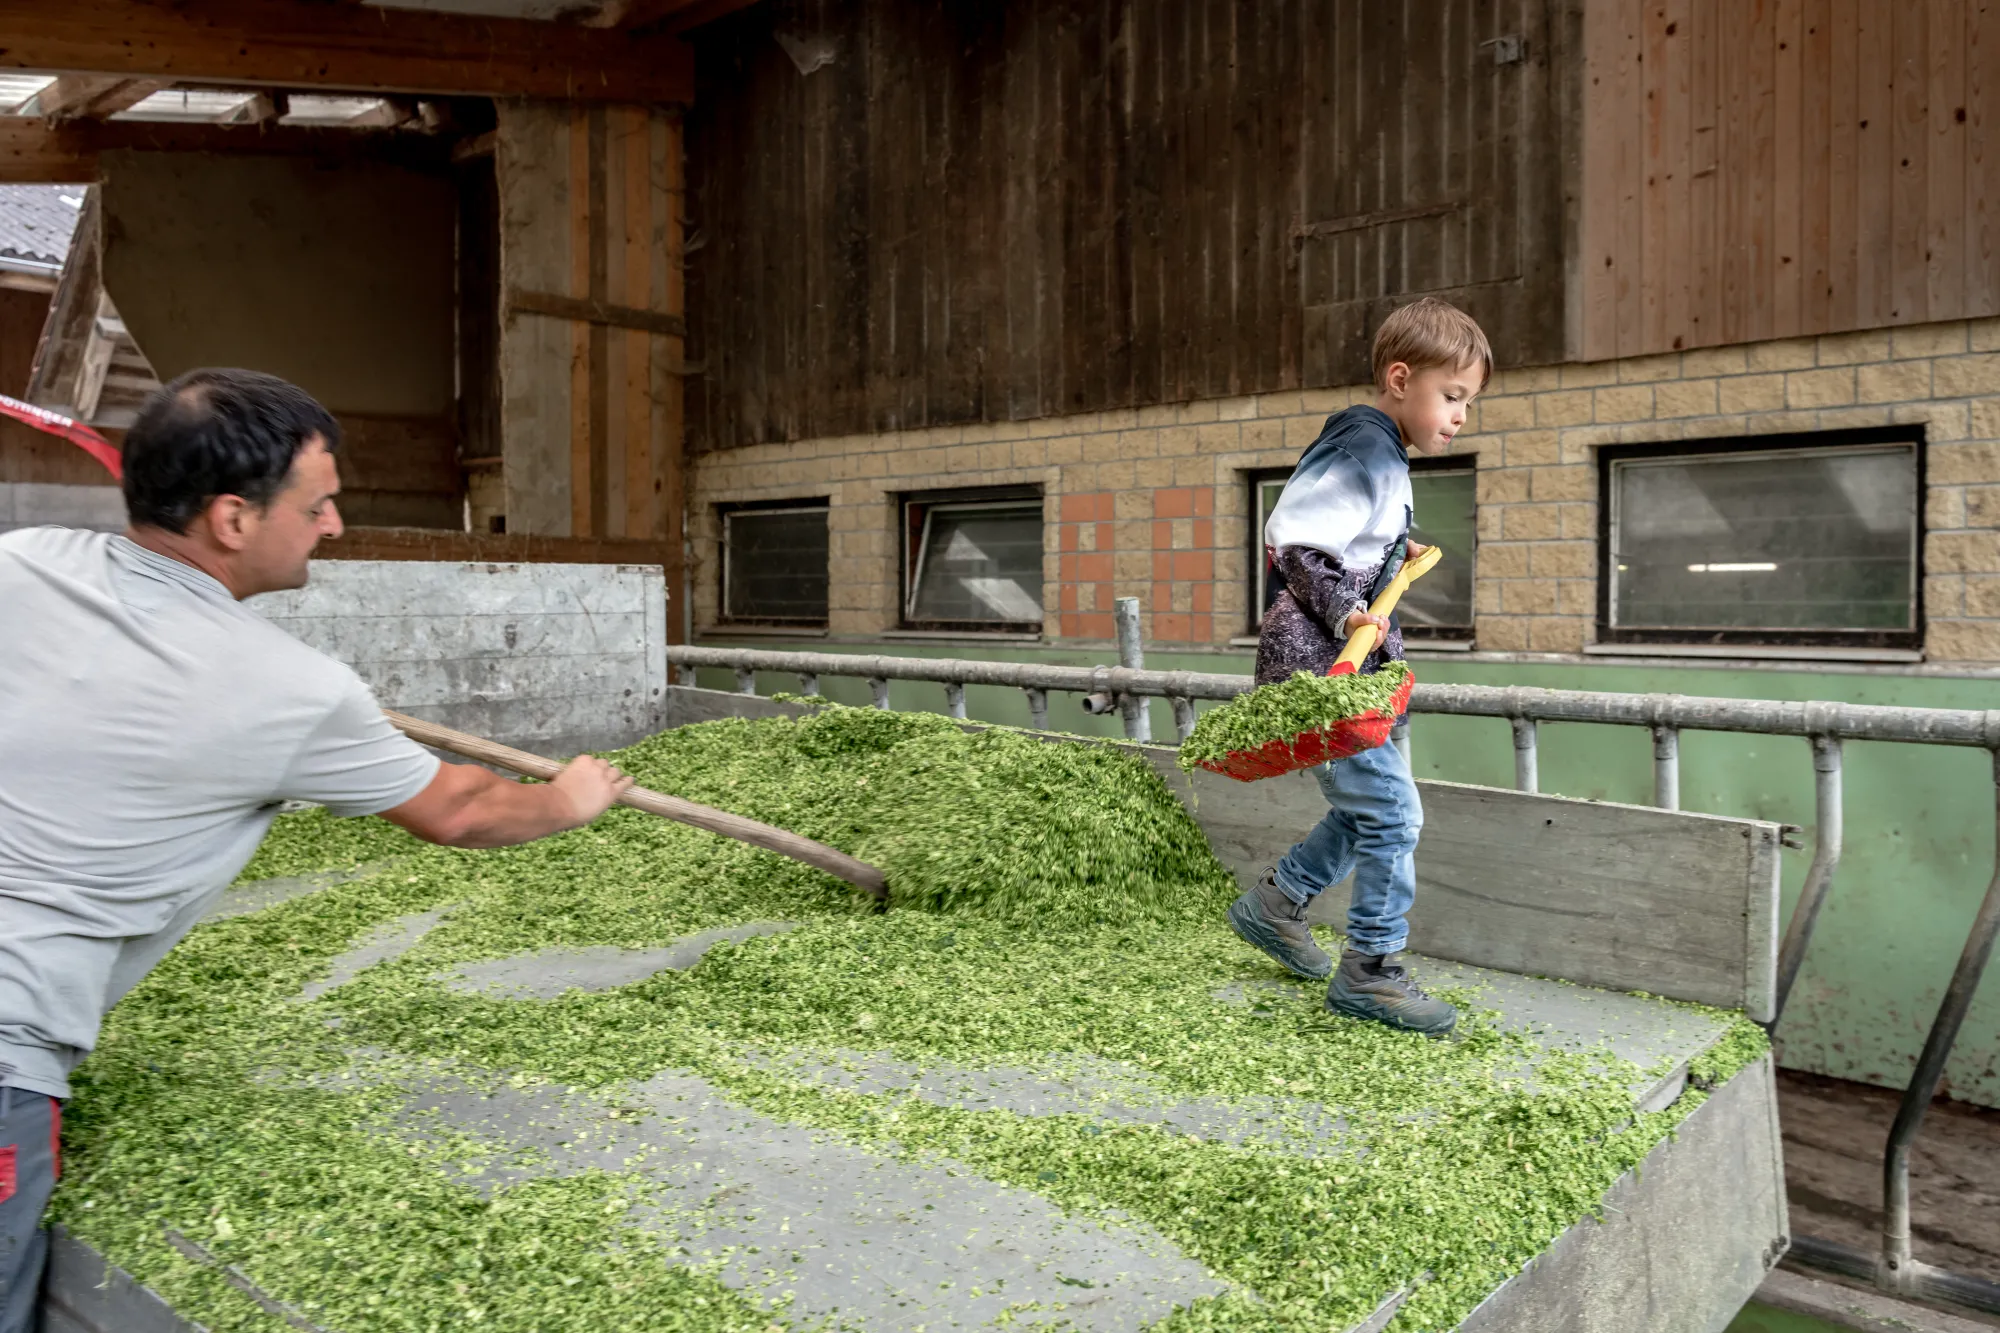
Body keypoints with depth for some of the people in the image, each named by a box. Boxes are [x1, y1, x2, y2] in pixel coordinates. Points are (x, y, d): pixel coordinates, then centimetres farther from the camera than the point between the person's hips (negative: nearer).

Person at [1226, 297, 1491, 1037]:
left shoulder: (1381, 451, 15)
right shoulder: (1365, 449, -16)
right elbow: (1286, 539, -23)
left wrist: (1395, 553, 20)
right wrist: (1344, 612, -27)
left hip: (1342, 663, 11)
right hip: (1315, 664, -11)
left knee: (1367, 809, 18)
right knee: (1392, 813, -7)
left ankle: (1274, 905, 32)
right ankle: (1370, 971, 6)